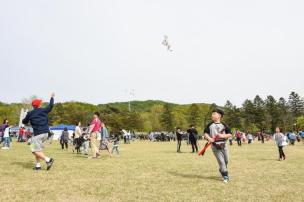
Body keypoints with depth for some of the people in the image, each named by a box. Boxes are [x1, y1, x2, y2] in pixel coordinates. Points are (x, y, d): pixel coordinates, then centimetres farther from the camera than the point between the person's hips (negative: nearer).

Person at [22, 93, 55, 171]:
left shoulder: (30, 113, 1)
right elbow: (51, 105, 24)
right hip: (46, 133, 5)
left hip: (38, 134, -5)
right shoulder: (44, 110, 6)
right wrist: (52, 97, 38)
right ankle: (38, 165, 17)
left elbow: (24, 122, 16)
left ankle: (48, 159, -19)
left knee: (35, 150, -2)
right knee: (38, 148, 19)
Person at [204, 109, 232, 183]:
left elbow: (230, 134, 1)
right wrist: (209, 138, -16)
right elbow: (205, 133, 3)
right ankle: (225, 176, 10)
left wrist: (223, 136, -17)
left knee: (226, 160, 12)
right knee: (221, 161, -4)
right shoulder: (210, 125, 2)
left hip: (223, 145, 2)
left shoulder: (223, 125, 1)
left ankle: (221, 170, 39)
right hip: (215, 146, -1)